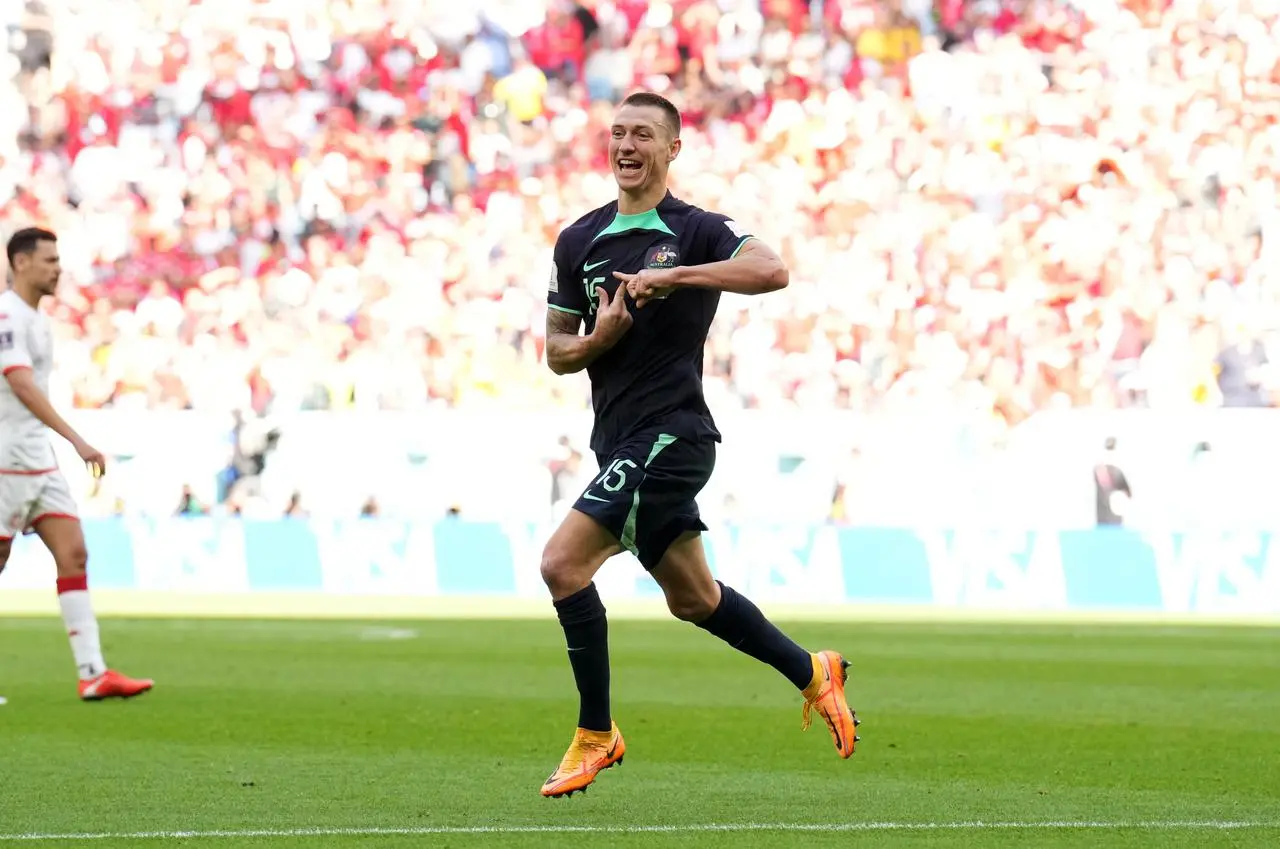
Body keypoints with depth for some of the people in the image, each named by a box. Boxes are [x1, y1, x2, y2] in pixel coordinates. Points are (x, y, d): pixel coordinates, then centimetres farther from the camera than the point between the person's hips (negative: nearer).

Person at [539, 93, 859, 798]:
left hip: (669, 434, -8)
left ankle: (596, 734, -5)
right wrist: (599, 338, -9)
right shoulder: (578, 241, 11)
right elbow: (556, 351, 13)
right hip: (620, 441, 8)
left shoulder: (696, 231, -6)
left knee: (562, 563, -17)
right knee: (691, 596, 17)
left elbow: (771, 271, -24)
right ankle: (813, 674, 35)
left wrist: (676, 275, -29)